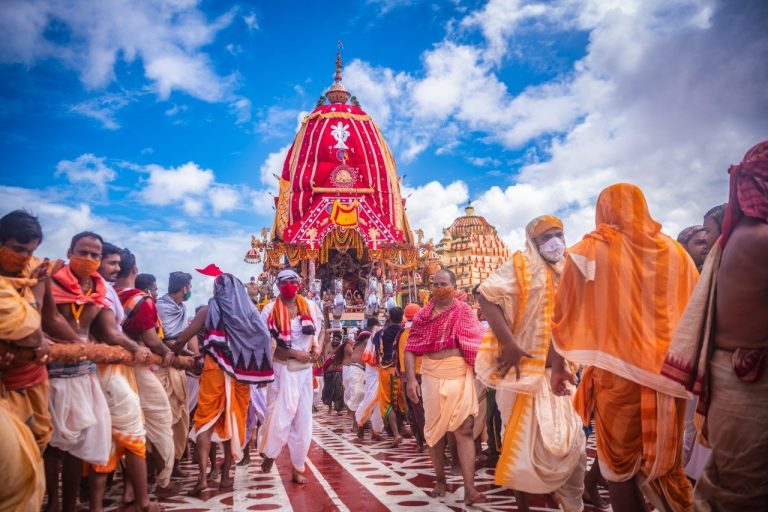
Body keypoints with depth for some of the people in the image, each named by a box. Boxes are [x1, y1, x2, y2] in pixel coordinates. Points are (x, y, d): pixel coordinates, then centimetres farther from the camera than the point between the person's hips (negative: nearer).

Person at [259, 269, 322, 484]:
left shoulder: (310, 306, 2)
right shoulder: (270, 310, -8)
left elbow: (320, 330, 17)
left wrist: (318, 347, -4)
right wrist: (295, 354, -19)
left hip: (304, 370, 4)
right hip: (281, 370, -4)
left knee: (303, 419, 7)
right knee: (279, 416, -2)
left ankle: (297, 468, 19)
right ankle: (269, 455, 26)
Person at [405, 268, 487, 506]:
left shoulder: (465, 311, 3)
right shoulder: (423, 315, 5)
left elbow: (478, 343, -1)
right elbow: (411, 349, 2)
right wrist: (411, 379, -10)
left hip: (461, 375, -2)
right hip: (432, 376, 2)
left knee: (464, 429, -6)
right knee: (435, 429, 11)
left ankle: (469, 489, -5)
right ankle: (440, 480, 27)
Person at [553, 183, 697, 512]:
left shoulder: (590, 250, -1)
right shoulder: (674, 251, 8)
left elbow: (564, 314, 1)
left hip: (617, 373, -3)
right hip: (670, 373, 3)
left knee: (620, 463, 10)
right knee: (665, 464, 16)